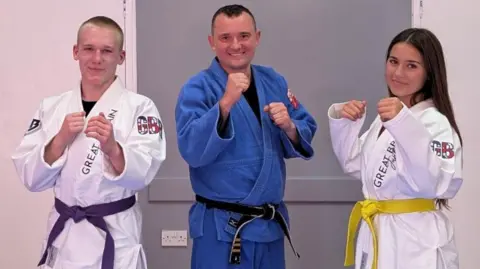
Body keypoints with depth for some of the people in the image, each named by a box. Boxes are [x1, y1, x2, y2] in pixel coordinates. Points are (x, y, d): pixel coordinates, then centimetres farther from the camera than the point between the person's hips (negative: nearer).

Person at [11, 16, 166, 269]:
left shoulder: (140, 107, -6)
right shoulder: (51, 107, 3)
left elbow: (142, 174, -15)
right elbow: (31, 177, 0)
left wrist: (112, 148, -33)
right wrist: (60, 140, -15)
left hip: (116, 236, -3)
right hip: (63, 235, 3)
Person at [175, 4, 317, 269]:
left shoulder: (274, 82, 6)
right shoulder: (197, 89, -9)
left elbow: (304, 137, 8)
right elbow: (192, 150, -22)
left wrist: (289, 127, -13)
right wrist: (225, 103, -30)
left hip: (271, 223, 5)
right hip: (221, 228, -5)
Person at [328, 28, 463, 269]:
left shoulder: (436, 123, -16)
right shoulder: (386, 116, 9)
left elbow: (434, 183, -29)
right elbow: (356, 165, 17)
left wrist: (403, 124, -35)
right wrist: (343, 122, 2)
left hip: (416, 241, -8)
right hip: (377, 234, 8)